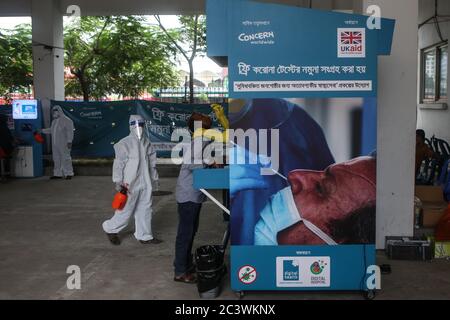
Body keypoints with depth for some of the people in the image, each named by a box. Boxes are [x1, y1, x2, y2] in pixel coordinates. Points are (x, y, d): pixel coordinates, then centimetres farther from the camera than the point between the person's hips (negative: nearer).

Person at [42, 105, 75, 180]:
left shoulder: (67, 120, -8)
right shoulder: (54, 121, 18)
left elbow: (70, 132, -13)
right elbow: (51, 130, 29)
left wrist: (69, 141, -19)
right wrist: (42, 130, 23)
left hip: (63, 144, -8)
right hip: (55, 144, 8)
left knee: (65, 158, -6)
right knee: (56, 159, 9)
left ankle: (69, 174, -2)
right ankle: (58, 174, 15)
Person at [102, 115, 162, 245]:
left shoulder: (146, 143, 10)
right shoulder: (124, 144, -10)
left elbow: (152, 163, 18)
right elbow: (118, 164, -11)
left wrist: (155, 178, 21)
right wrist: (118, 181, -16)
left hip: (145, 184, 6)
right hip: (130, 184, -6)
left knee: (145, 209, 11)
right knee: (126, 210, 1)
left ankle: (144, 236, 23)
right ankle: (110, 229, 24)